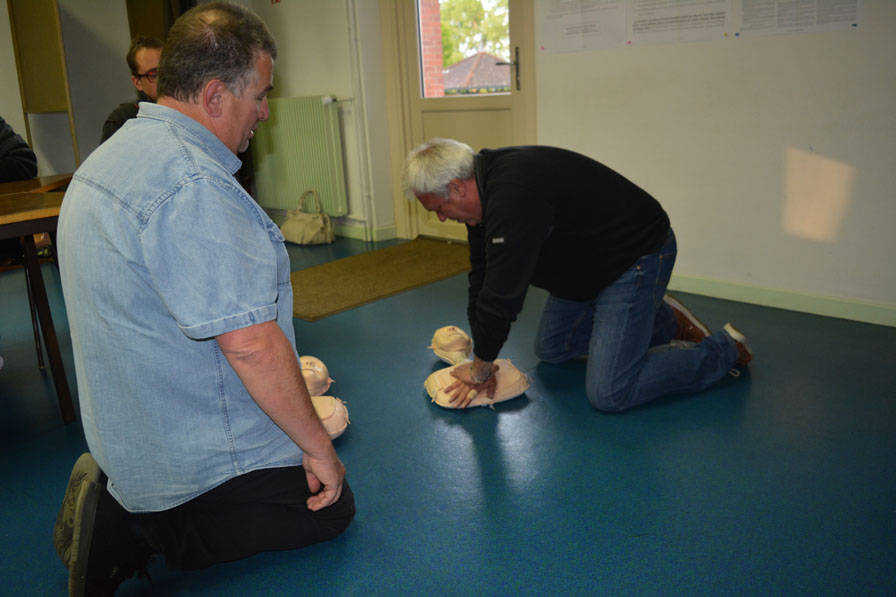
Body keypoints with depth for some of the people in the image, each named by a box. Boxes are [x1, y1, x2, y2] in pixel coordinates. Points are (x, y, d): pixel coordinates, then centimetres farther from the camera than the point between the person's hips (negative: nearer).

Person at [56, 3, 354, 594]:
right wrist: (318, 446, -17)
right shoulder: (192, 185, -27)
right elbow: (249, 342, -29)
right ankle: (139, 530, -4)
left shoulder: (111, 155, 8)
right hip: (202, 453, -10)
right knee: (331, 508, 4)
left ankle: (119, 504, 10)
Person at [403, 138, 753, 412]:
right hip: (589, 262, 10)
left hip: (638, 256, -10)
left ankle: (725, 350, 6)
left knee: (610, 394, -15)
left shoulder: (513, 193, -34)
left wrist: (481, 368, -16)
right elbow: (483, 276, 4)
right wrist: (481, 360, 0)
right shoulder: (484, 188, -1)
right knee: (550, 349, 21)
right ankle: (664, 322, 28)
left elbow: (503, 291, -31)